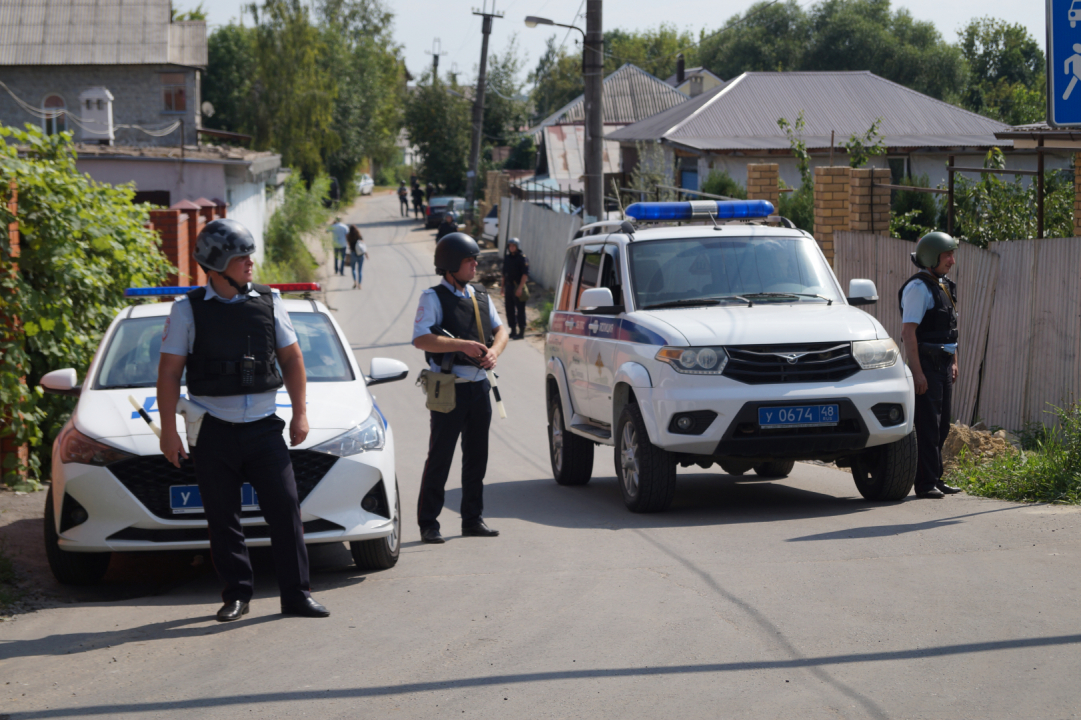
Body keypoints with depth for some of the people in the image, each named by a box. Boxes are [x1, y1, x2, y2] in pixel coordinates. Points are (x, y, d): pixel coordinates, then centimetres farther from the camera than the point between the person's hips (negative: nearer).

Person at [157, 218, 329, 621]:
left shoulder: (268, 303, 7)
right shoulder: (187, 311, 0)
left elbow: (292, 360, 14)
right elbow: (169, 374, 0)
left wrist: (299, 414, 9)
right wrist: (169, 432, -5)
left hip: (264, 429, 2)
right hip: (214, 433, -1)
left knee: (284, 509, -4)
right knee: (222, 519, 2)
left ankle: (296, 595, 1)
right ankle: (236, 595, 13)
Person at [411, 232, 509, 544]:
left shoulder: (480, 296, 14)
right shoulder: (433, 298, -6)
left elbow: (500, 329, 13)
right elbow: (421, 339, -17)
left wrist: (494, 351, -9)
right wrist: (461, 345, -24)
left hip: (479, 387, 6)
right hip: (449, 389, -6)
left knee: (476, 456, 9)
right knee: (440, 457, -3)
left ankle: (473, 519, 17)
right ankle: (428, 523, 2)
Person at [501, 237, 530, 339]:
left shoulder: (523, 258, -9)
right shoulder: (507, 258, 12)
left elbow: (525, 274, -15)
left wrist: (520, 288, -20)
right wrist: (503, 287, 17)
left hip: (518, 287, -7)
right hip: (508, 287, 7)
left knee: (520, 310, -3)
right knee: (510, 310, 10)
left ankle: (521, 332, 1)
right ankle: (513, 331, 19)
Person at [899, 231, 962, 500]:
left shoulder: (944, 286, 15)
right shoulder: (918, 288, -13)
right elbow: (908, 331, -18)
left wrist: (953, 362, 18)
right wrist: (917, 372, -22)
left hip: (943, 364, 9)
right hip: (926, 364, -9)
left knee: (941, 425, 11)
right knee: (927, 426, -7)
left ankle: (935, 479, 18)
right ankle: (925, 483, -4)